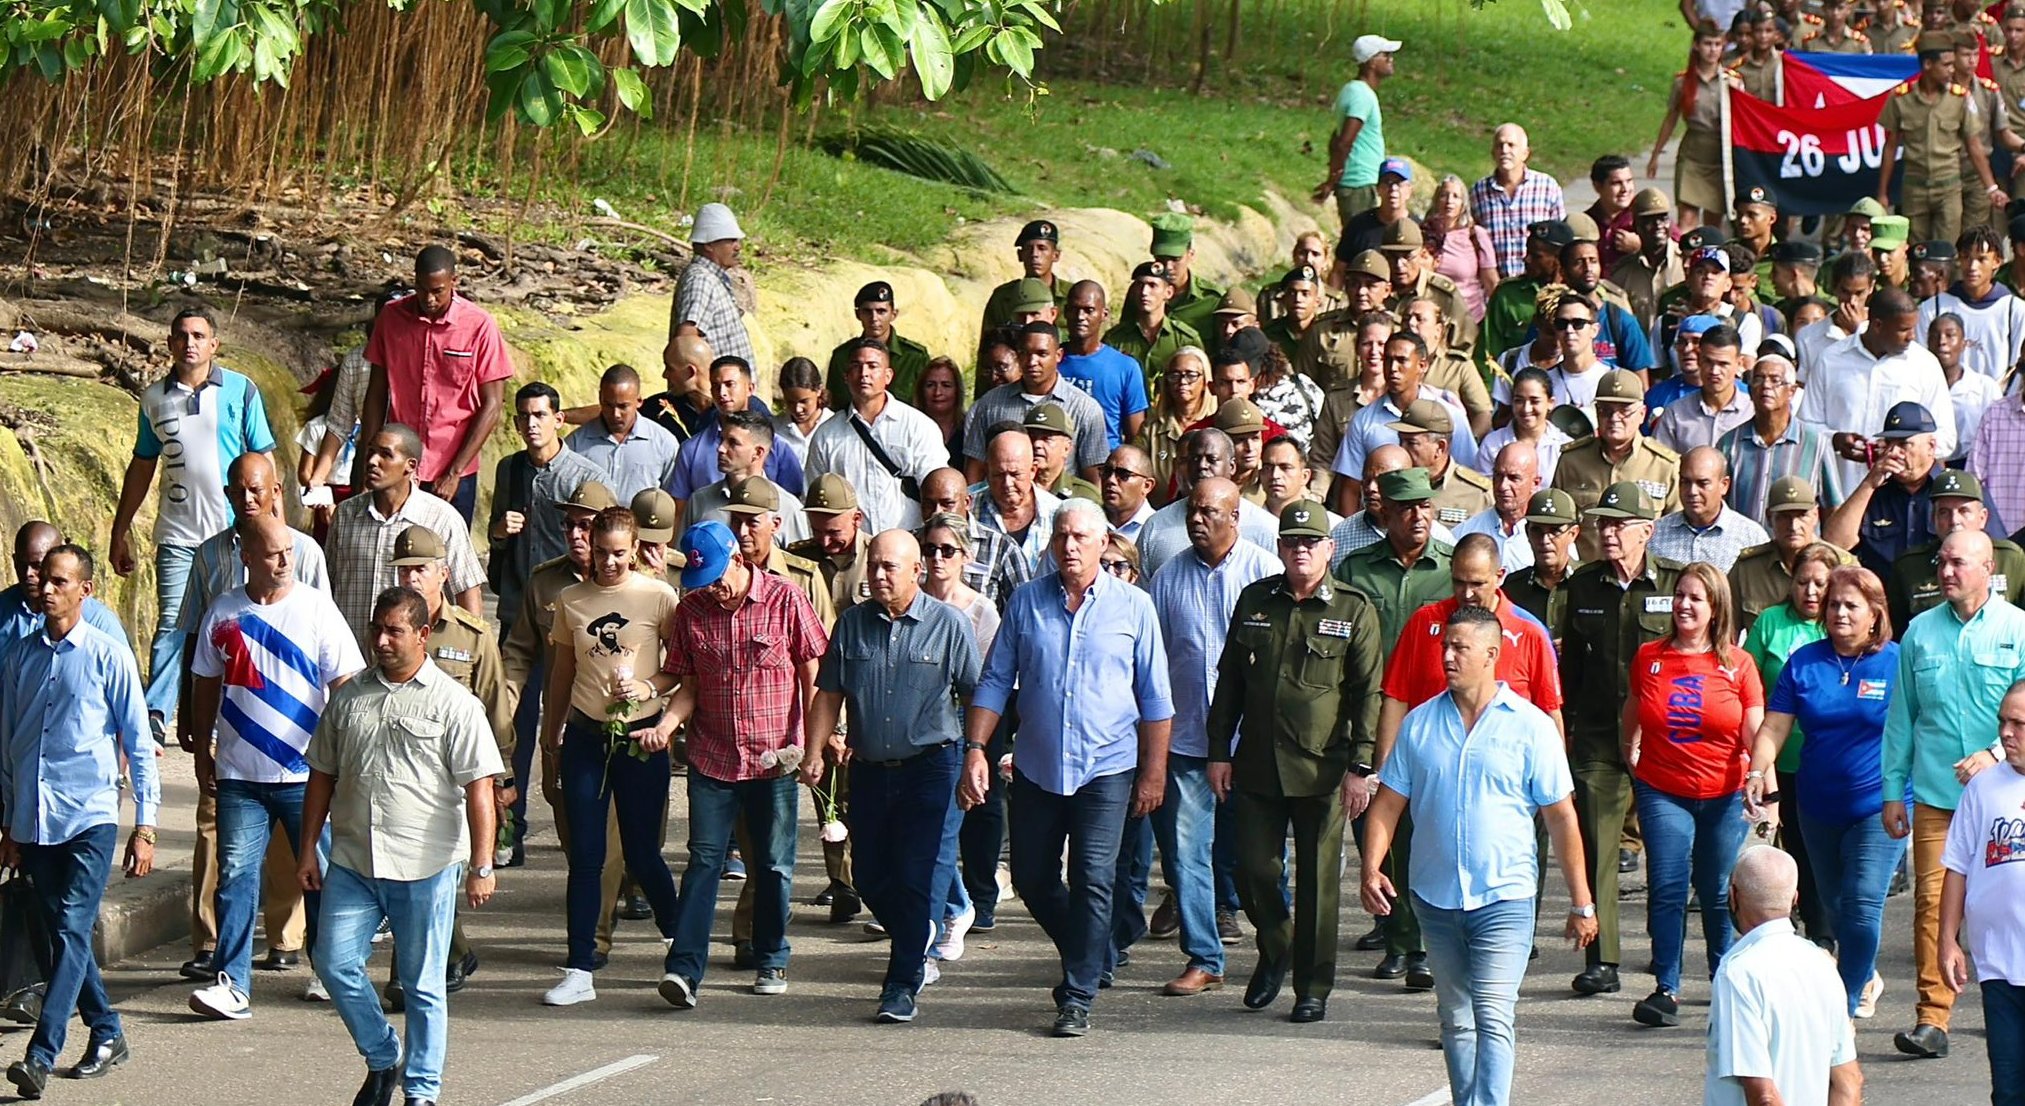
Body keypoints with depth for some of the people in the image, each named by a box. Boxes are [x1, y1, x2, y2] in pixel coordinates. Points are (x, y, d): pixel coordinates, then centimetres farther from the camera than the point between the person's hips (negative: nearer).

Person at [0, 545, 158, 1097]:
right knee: (62, 934, 10)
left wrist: (145, 825, -5)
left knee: (72, 931, -13)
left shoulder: (108, 656, -4)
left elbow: (139, 745, -1)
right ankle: (107, 1034, 25)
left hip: (90, 818, -5)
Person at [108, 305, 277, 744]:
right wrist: (120, 531, 17)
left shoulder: (241, 391, 2)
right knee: (173, 625, -7)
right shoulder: (155, 398, 8)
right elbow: (142, 466, 17)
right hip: (178, 534, 1)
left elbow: (263, 461, 4)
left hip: (235, 532, -1)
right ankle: (153, 720, -9)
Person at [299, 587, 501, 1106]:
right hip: (352, 863, 4)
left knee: (422, 985, 3)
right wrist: (308, 850, 12)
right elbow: (322, 776, 17)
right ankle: (382, 1059, 18)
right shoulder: (348, 697, 10)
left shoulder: (454, 704, -3)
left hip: (425, 867, -4)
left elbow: (478, 789, -7)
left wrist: (481, 867, -13)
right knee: (335, 963, -3)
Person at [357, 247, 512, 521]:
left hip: (452, 475, -2)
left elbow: (492, 405, -6)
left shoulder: (479, 325, -7)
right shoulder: (391, 317, 1)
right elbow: (376, 394, 7)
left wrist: (454, 473, -10)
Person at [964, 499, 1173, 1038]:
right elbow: (995, 682, 6)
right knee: (1031, 878, 11)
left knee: (1092, 882, -8)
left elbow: (1155, 699, 3)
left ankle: (1078, 996, 0)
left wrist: (1152, 773, 0)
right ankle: (1085, 955, 34)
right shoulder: (1026, 601, 4)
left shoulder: (1132, 606, -1)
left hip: (1106, 770, -3)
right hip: (1036, 767, 3)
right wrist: (975, 750, -4)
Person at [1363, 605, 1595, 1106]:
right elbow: (1388, 803, 9)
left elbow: (1561, 818, 0)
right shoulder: (1420, 723, 6)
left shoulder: (1530, 726, -3)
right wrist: (1371, 868, -7)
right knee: (1455, 1021, 13)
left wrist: (1581, 903, -1)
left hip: (1504, 896, -4)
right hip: (1434, 895, 4)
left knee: (1493, 1019, -14)